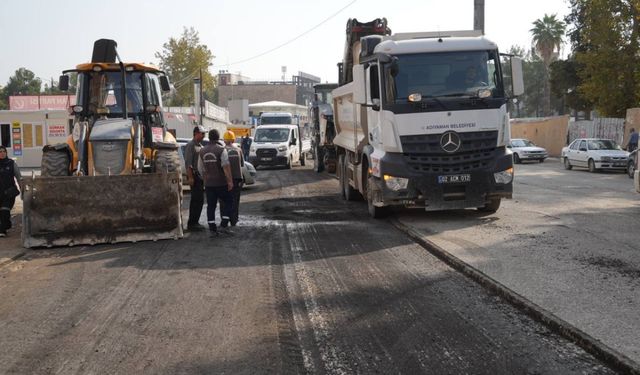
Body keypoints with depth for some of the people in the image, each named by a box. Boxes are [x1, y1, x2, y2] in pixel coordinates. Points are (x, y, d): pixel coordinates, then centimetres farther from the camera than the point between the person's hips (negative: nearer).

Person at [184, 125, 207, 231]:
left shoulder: (200, 146, 19)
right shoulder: (190, 145, -10)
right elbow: (188, 163, -17)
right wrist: (190, 177, -22)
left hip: (200, 176, 9)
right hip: (194, 175, -9)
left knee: (199, 200, 10)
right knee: (196, 200, -10)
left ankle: (195, 222, 17)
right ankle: (192, 223, -6)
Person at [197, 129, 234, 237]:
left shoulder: (202, 151, 5)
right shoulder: (221, 150, -11)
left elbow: (200, 168, 11)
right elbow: (226, 166, -18)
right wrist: (230, 181, -17)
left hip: (208, 183, 4)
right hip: (221, 182, -4)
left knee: (211, 206, 8)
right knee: (227, 202, 9)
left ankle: (212, 229, 5)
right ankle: (223, 225, -2)